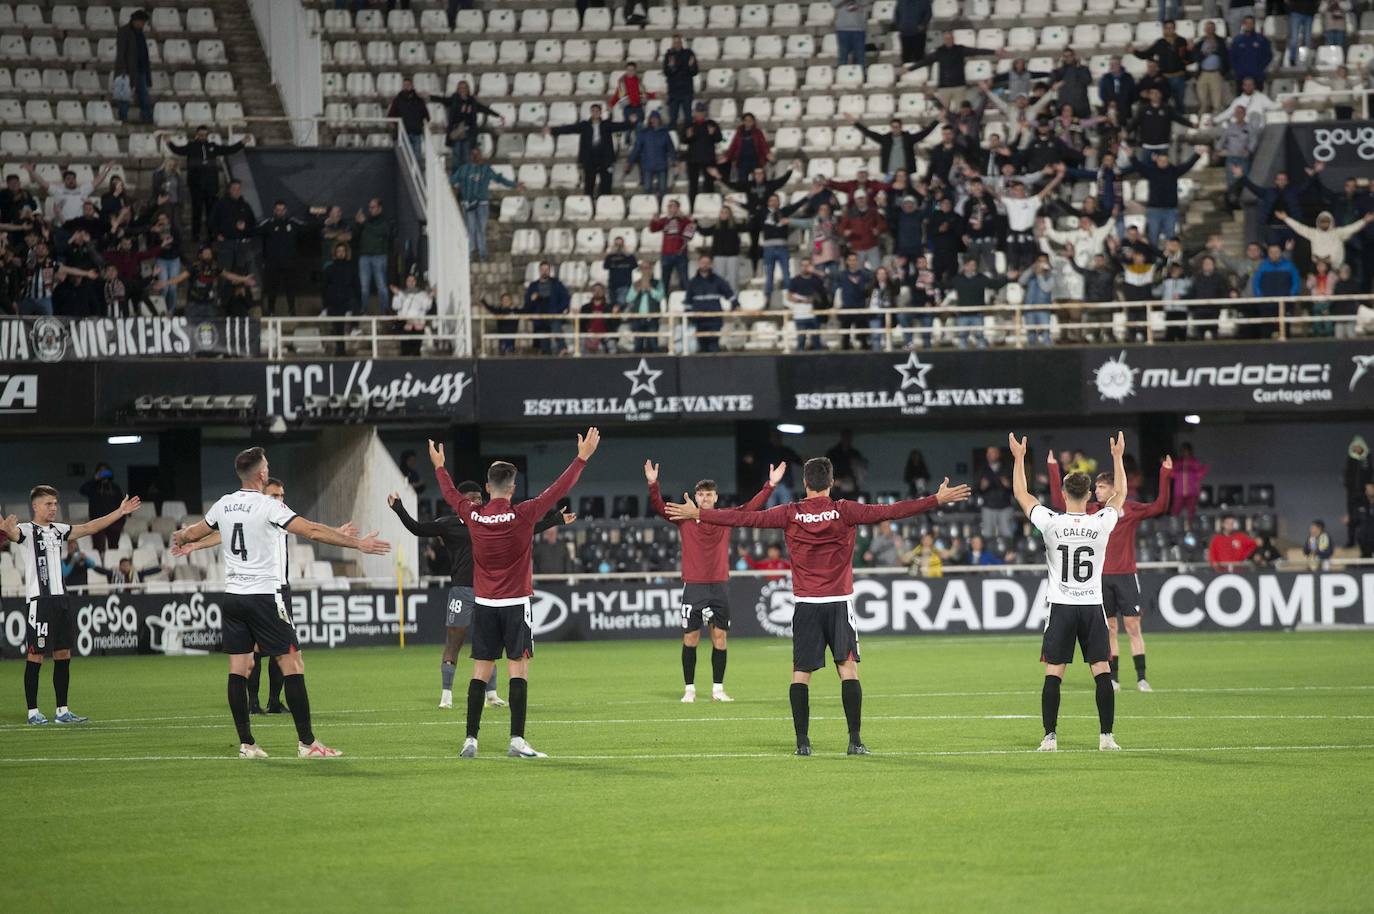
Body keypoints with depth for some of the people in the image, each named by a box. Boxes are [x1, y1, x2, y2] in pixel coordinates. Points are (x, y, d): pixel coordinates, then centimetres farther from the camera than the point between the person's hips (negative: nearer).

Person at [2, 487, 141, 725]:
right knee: (36, 655, -5)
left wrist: (120, 512, 22)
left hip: (61, 598, 8)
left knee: (63, 655, 8)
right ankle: (33, 712, -2)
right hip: (38, 599, -8)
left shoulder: (58, 530, 17)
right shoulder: (26, 530, -7)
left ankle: (62, 711, 14)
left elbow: (88, 528, 23)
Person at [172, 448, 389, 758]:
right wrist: (358, 543, -15)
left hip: (233, 594, 6)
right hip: (265, 594, -6)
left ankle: (246, 743, 5)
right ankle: (306, 742, -5)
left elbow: (195, 532, 23)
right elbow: (312, 531, -18)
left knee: (239, 668, 5)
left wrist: (180, 538, 48)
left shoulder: (224, 505, 6)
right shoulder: (269, 506, -12)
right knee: (292, 664, -3)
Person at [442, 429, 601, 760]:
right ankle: (517, 739, -10)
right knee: (518, 668, -3)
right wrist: (582, 457, 3)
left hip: (483, 605, 4)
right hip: (515, 604, -4)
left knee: (480, 671, 5)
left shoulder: (474, 516, -1)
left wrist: (439, 466, 36)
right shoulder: (522, 515, -11)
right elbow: (558, 490, -6)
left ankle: (471, 739, 3)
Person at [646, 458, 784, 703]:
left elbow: (752, 506, 4)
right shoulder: (684, 519, 2)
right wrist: (652, 484, -23)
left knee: (720, 637, 2)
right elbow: (659, 507, -8)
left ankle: (718, 689, 10)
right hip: (693, 587, -2)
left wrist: (771, 485, -5)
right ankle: (689, 689, 7)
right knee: (690, 638, -1)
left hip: (719, 586, 2)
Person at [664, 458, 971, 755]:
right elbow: (890, 511, -6)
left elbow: (744, 518, 0)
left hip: (805, 605, 1)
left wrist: (697, 514, 8)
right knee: (848, 669, -1)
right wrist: (938, 500, -1)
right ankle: (855, 740, -8)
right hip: (839, 603, -1)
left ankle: (802, 742, 1)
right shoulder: (843, 511, -4)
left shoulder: (790, 514, -2)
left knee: (800, 674, 5)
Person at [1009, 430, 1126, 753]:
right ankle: (1106, 736, -1)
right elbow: (1120, 494, 14)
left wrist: (1019, 457, 18)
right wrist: (1118, 457, 25)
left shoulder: (1051, 523, -8)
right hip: (1092, 607, 1)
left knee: (1053, 674, 1)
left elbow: (1021, 494, 7)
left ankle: (1050, 736, -4)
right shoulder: (1100, 523, -5)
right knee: (1102, 672, 3)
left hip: (1061, 606, -1)